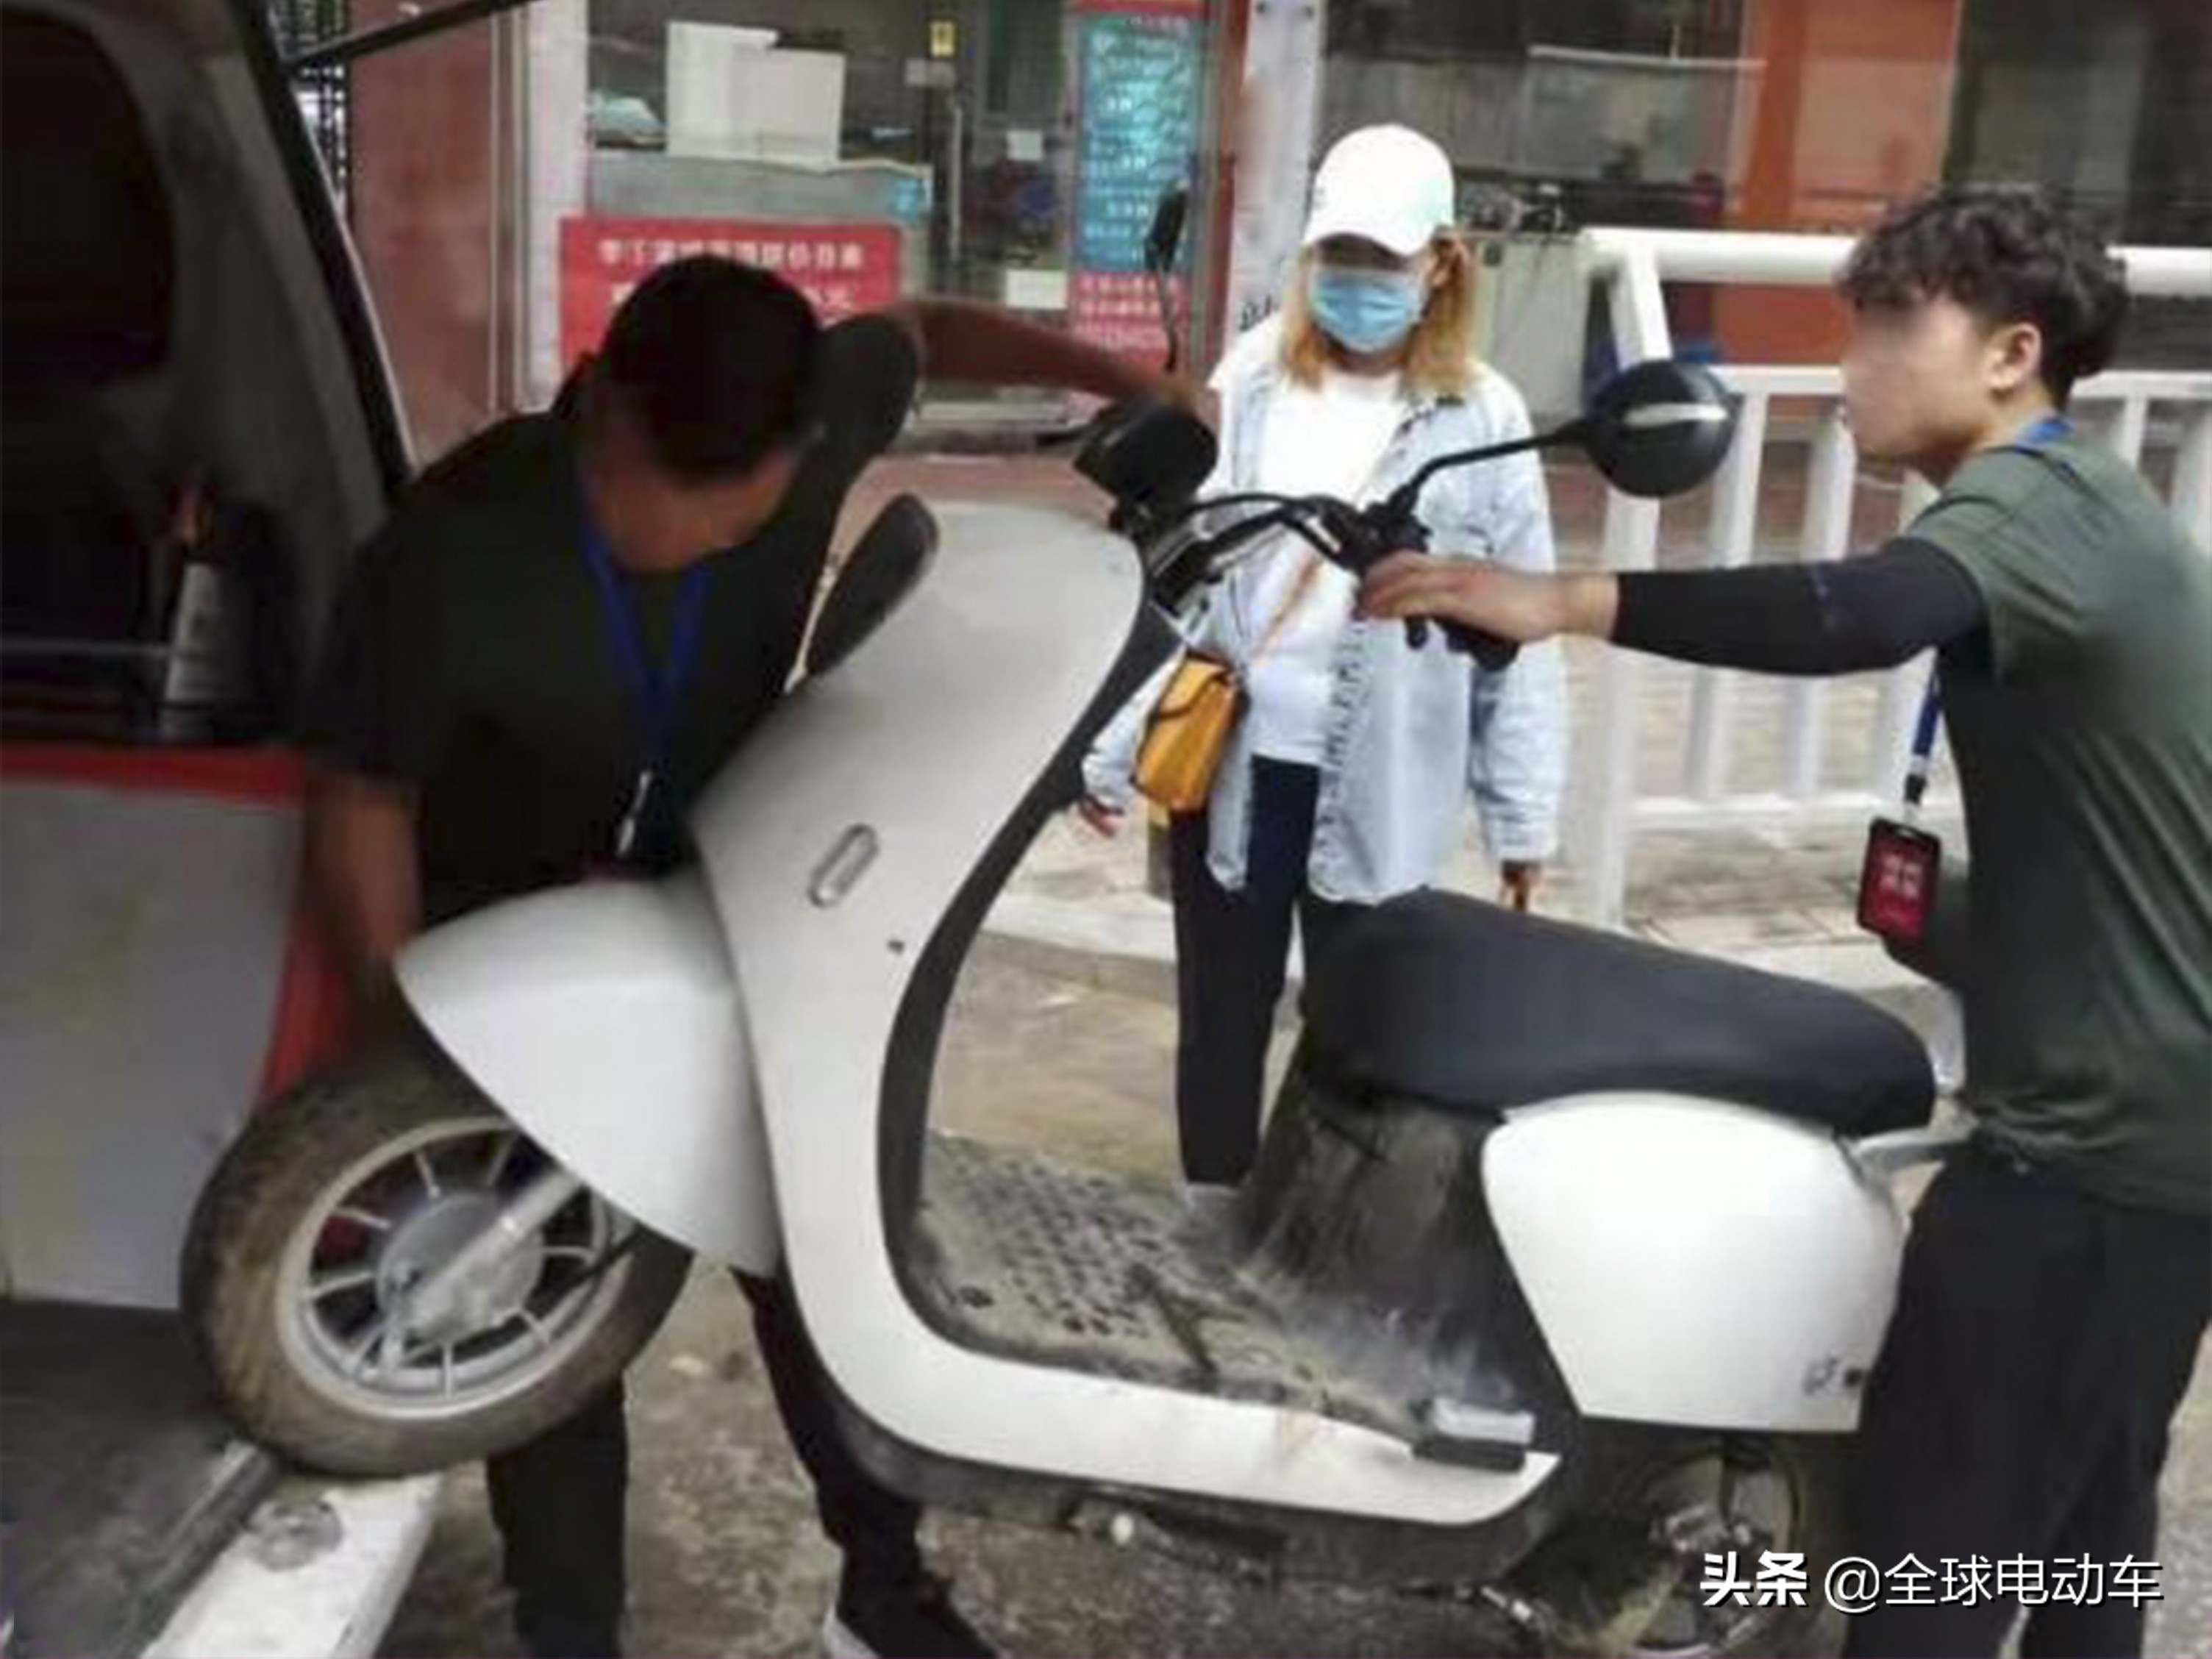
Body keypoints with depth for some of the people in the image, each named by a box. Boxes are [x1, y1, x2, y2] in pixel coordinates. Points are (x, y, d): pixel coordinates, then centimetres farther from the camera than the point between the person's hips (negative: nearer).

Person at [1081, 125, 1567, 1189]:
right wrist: (1114, 747, 1)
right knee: (1222, 1015, 14)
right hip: (1228, 760, 2)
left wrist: (1524, 812, -1)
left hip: (1378, 787, -2)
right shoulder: (1250, 381, 3)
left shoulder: (1484, 420, -1)